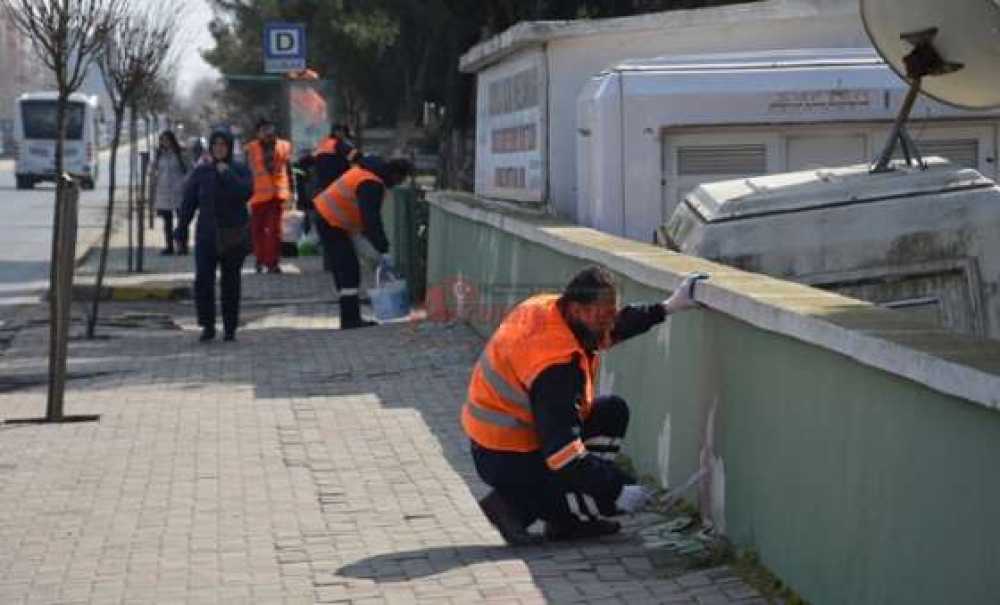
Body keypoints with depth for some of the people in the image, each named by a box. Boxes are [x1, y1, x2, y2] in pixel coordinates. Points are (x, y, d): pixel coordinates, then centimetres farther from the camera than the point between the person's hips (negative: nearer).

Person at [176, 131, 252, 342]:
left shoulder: (240, 170, 0)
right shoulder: (201, 172, 4)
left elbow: (245, 192, -19)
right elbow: (189, 202, 6)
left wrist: (227, 174, -18)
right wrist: (182, 229, 4)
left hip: (233, 235, -1)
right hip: (207, 235, 1)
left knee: (230, 282, 4)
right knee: (203, 280, -10)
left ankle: (230, 328, 13)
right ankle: (207, 326, 0)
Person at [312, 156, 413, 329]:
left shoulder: (370, 172, 8)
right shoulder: (371, 185, -24)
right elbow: (372, 220, -29)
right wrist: (383, 251, -28)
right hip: (331, 222, -11)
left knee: (344, 269, 13)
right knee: (349, 269, -12)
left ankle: (350, 318, 16)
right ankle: (350, 319, -14)